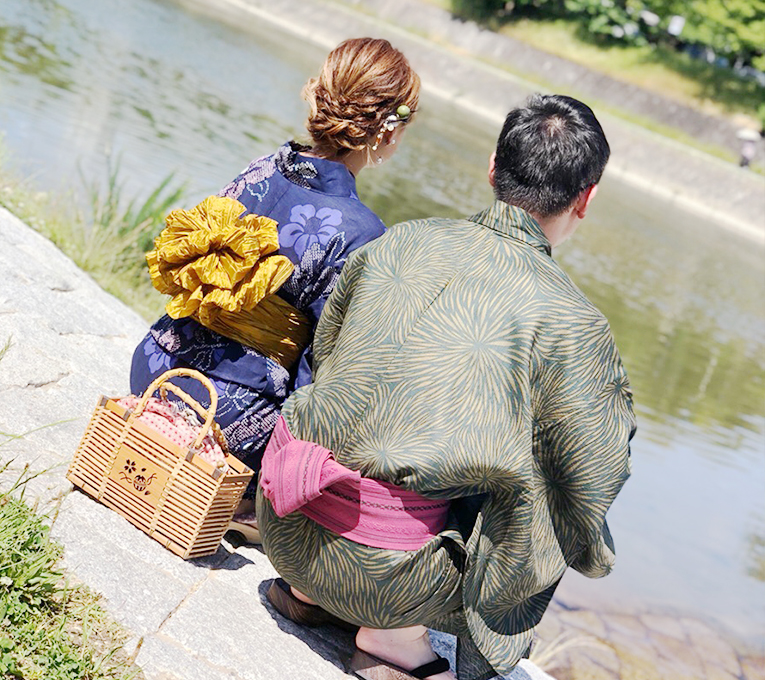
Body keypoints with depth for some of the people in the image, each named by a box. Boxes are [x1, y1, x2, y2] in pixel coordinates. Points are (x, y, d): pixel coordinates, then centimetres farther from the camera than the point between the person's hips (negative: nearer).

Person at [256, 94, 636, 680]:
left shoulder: (399, 241, 3)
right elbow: (593, 481, -3)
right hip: (377, 570, -5)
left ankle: (307, 588, 22)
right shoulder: (573, 323, -12)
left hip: (283, 524, 5)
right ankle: (396, 632, 8)